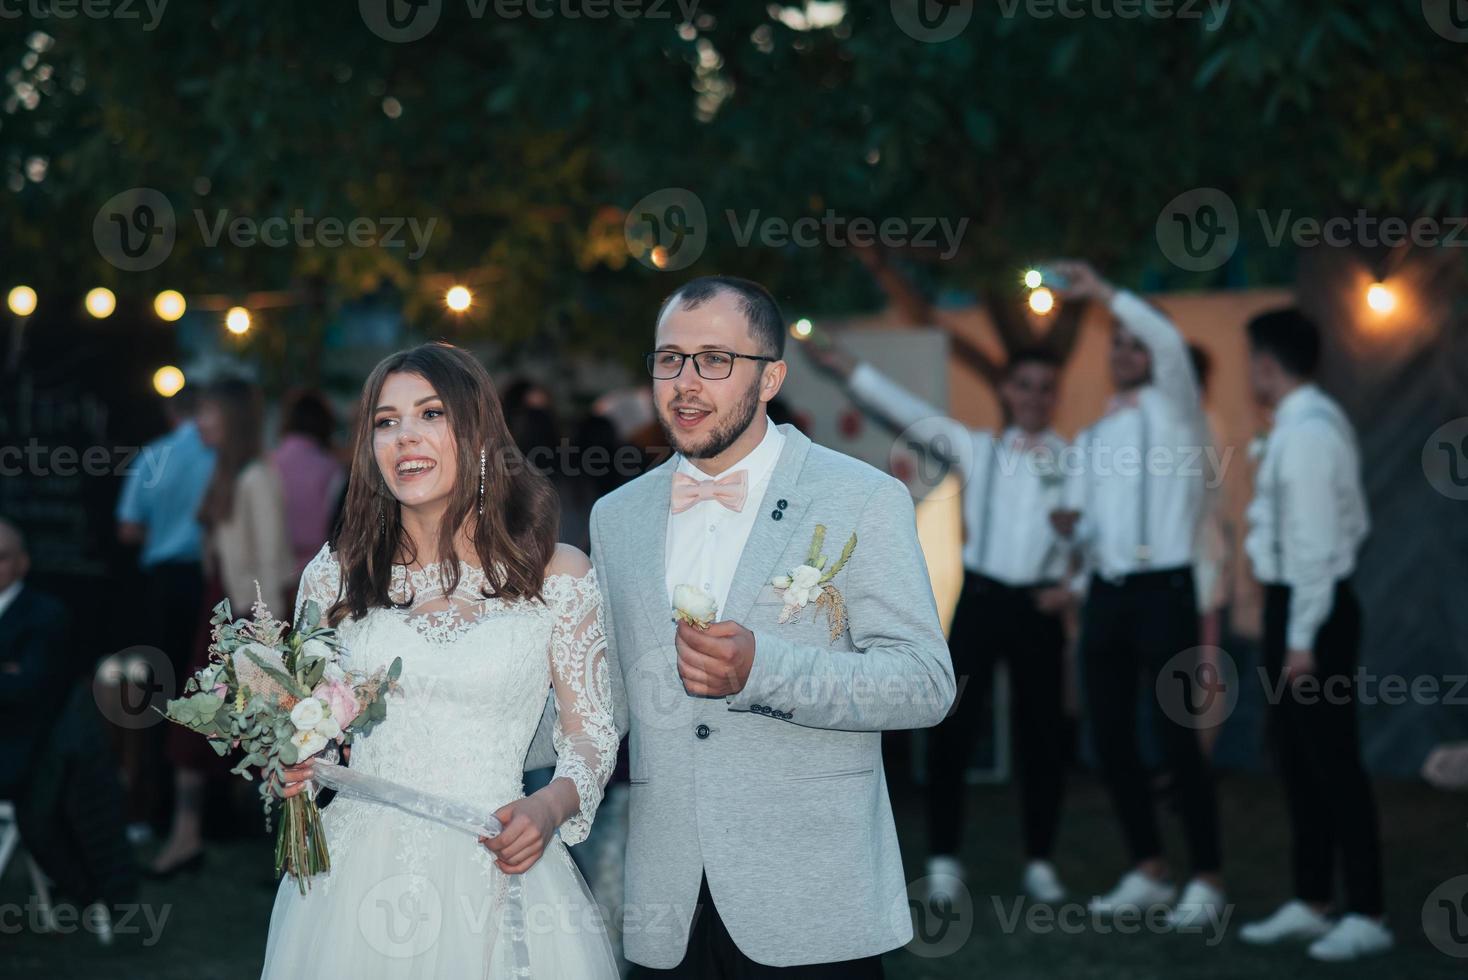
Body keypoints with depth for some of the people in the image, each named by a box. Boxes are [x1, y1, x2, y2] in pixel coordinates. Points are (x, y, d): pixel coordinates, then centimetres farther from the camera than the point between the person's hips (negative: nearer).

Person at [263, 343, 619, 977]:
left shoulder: (557, 575, 0)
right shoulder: (335, 577, 5)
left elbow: (591, 731, 5)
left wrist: (550, 807, -14)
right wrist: (292, 770, -6)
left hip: (492, 872, -1)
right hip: (360, 874, 2)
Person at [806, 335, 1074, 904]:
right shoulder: (976, 449, 8)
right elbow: (910, 412, 2)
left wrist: (1075, 586, -7)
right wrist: (847, 369, -5)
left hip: (1037, 606, 0)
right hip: (977, 596, 0)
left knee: (1042, 731, 3)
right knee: (954, 727, -2)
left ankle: (1039, 862, 15)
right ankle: (944, 858, 7)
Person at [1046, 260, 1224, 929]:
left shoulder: (1172, 410, 1)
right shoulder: (1091, 438, 19)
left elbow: (1169, 340, -19)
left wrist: (1100, 292, -20)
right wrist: (1071, 527, -5)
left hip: (1163, 591, -7)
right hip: (1106, 594, 7)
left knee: (1177, 737, -8)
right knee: (1110, 739, 7)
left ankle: (1207, 882, -1)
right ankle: (1148, 874, 18)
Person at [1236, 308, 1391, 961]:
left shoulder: (1307, 431, -18)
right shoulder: (1304, 422, 12)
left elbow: (1316, 540, -21)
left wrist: (1303, 639, -20)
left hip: (1312, 608, -10)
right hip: (1295, 605, 10)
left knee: (1333, 761, -5)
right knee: (1298, 758, 14)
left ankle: (1367, 917, 0)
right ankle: (1309, 905, 22)